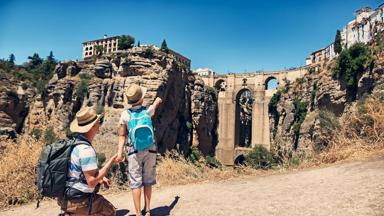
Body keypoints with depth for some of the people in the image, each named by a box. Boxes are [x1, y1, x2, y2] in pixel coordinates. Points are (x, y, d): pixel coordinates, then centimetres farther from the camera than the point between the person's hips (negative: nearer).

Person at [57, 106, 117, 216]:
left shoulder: (75, 142, 3)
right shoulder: (86, 150, -25)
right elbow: (92, 182, -24)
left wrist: (100, 178, 8)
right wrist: (110, 162, -17)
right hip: (79, 201, -8)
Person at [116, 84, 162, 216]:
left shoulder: (125, 115, -11)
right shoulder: (148, 111, -8)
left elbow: (122, 136, -9)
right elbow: (157, 103, 16)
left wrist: (119, 152, -2)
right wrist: (157, 100, 37)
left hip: (134, 152, -1)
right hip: (150, 151, 1)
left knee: (136, 183, 6)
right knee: (148, 181, 13)